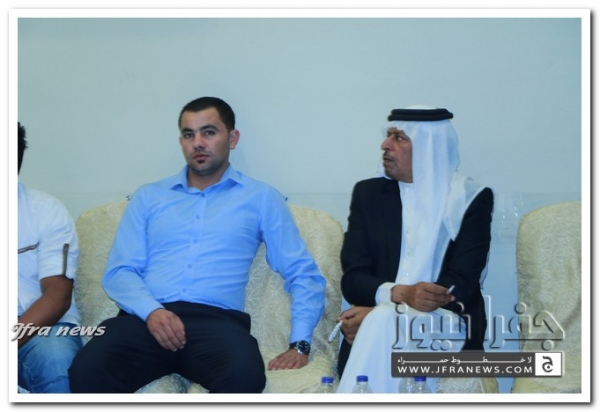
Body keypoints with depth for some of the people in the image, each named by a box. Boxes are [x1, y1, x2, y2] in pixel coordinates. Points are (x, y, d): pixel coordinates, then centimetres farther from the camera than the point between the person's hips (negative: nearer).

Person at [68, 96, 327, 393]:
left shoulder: (261, 198, 16)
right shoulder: (148, 197, 21)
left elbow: (303, 274, 12)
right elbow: (119, 271, 11)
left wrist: (299, 344, -4)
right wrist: (152, 311, -10)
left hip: (216, 320, -1)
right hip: (147, 318, 2)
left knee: (244, 376, -38)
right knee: (87, 371, -32)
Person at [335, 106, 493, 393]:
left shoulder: (472, 199, 3)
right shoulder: (368, 193, 10)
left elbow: (461, 285, -8)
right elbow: (352, 278, 1)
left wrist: (380, 312, -17)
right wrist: (400, 293, -22)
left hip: (446, 327, -2)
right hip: (374, 325, 2)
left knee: (381, 327, -34)